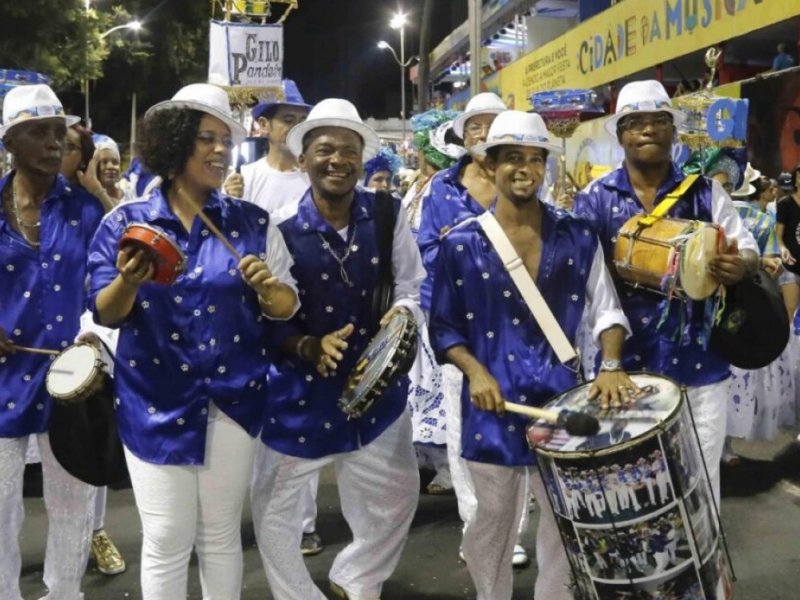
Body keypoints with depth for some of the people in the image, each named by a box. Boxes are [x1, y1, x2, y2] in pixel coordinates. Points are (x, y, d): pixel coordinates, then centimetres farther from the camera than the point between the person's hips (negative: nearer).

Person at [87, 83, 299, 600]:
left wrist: (266, 288, -21)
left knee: (222, 535, 13)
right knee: (165, 541, 6)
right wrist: (129, 281, -25)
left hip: (233, 398, 1)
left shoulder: (252, 222, 0)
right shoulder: (127, 221, -2)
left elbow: (287, 307, 1)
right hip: (155, 402, -1)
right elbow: (106, 314, -4)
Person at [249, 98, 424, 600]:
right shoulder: (282, 227, -12)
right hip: (301, 387, -2)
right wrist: (309, 347, -26)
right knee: (273, 504, 6)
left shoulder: (389, 214, -4)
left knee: (397, 494, 17)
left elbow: (412, 289, 1)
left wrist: (402, 313, -21)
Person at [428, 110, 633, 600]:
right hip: (493, 402, -1)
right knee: (493, 523, 13)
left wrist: (611, 365, -12)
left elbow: (606, 308, 4)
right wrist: (474, 371, -15)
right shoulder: (462, 243, -4)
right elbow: (444, 326, 1)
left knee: (567, 522, 9)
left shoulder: (577, 237, 0)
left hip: (562, 399, 1)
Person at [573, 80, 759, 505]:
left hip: (698, 360, 1)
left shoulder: (705, 192, 3)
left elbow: (748, 250, 7)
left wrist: (740, 266, -17)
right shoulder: (595, 198, 0)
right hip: (626, 361, -1)